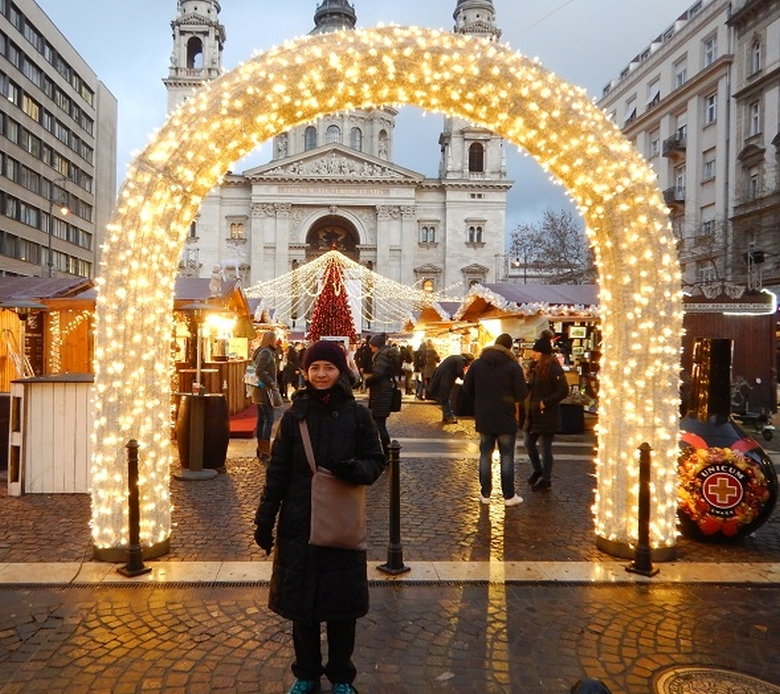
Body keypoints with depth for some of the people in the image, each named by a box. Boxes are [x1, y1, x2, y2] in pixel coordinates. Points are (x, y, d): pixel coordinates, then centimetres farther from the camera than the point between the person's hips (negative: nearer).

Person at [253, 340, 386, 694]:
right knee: (301, 602, 11)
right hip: (299, 523, 1)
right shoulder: (294, 415, 0)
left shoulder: (357, 415, -3)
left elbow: (377, 461, 2)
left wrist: (355, 469, -20)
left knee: (342, 604, 9)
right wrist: (264, 519, 0)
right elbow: (277, 471, 2)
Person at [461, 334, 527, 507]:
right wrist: (513, 401, 8)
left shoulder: (477, 364, 1)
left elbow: (467, 389, 4)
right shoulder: (513, 366, -10)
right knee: (507, 457, 5)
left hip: (483, 418, 3)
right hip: (506, 418, -3)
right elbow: (521, 393, -14)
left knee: (485, 455, 12)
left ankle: (485, 494, 16)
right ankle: (509, 496, 10)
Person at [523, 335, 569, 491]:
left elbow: (564, 390, -21)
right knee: (529, 444, 15)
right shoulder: (535, 367, 10)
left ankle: (546, 479, 18)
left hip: (547, 416, -8)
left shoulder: (553, 369, -16)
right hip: (532, 414, 8)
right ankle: (537, 470, 37)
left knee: (545, 448, 3)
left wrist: (546, 402, -22)